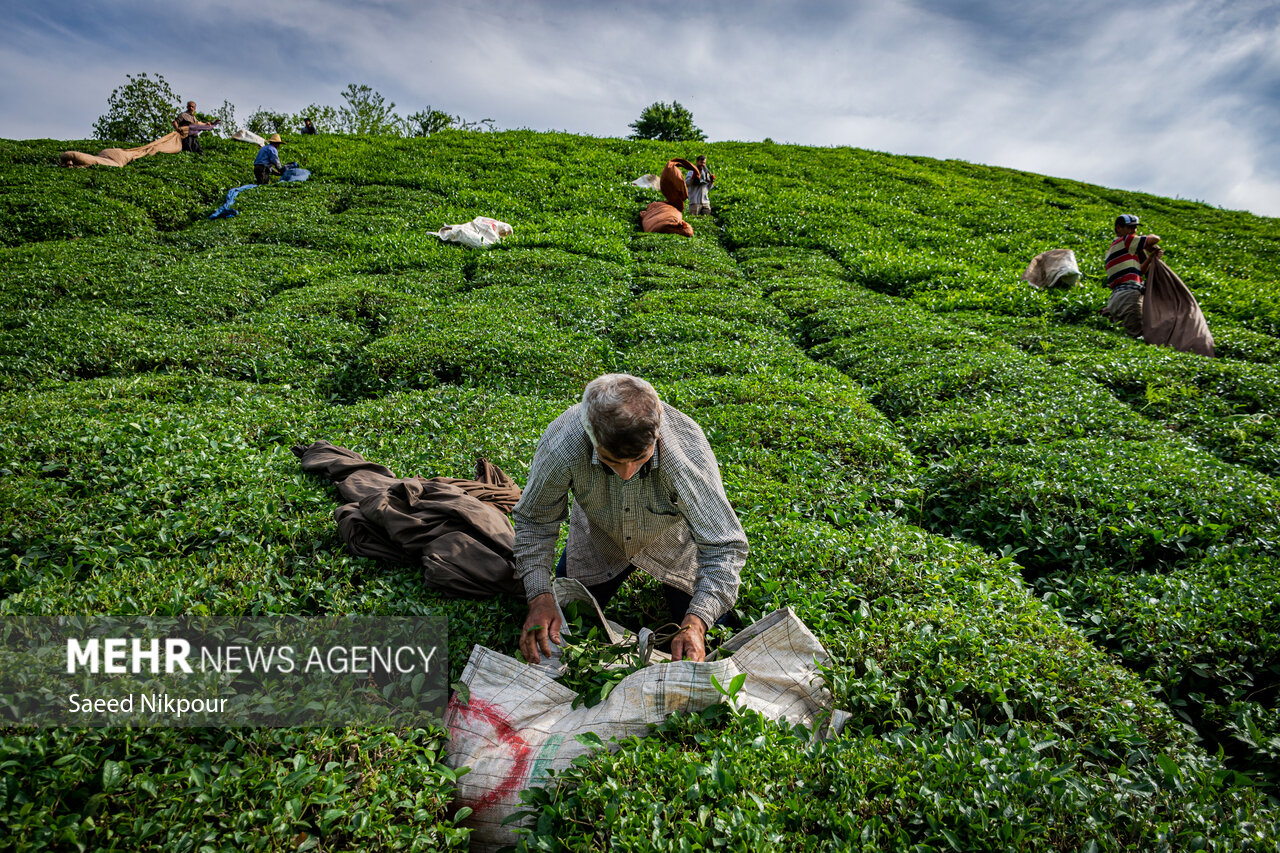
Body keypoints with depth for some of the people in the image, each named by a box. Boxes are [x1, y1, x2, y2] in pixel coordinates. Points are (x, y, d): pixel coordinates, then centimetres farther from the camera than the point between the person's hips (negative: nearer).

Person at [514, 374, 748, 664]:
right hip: (599, 538, 2)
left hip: (672, 539, -1)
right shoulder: (561, 442, -39)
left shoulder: (689, 450, -43)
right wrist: (539, 596, -32)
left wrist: (696, 623, -49)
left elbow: (725, 547, -36)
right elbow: (534, 520, -20)